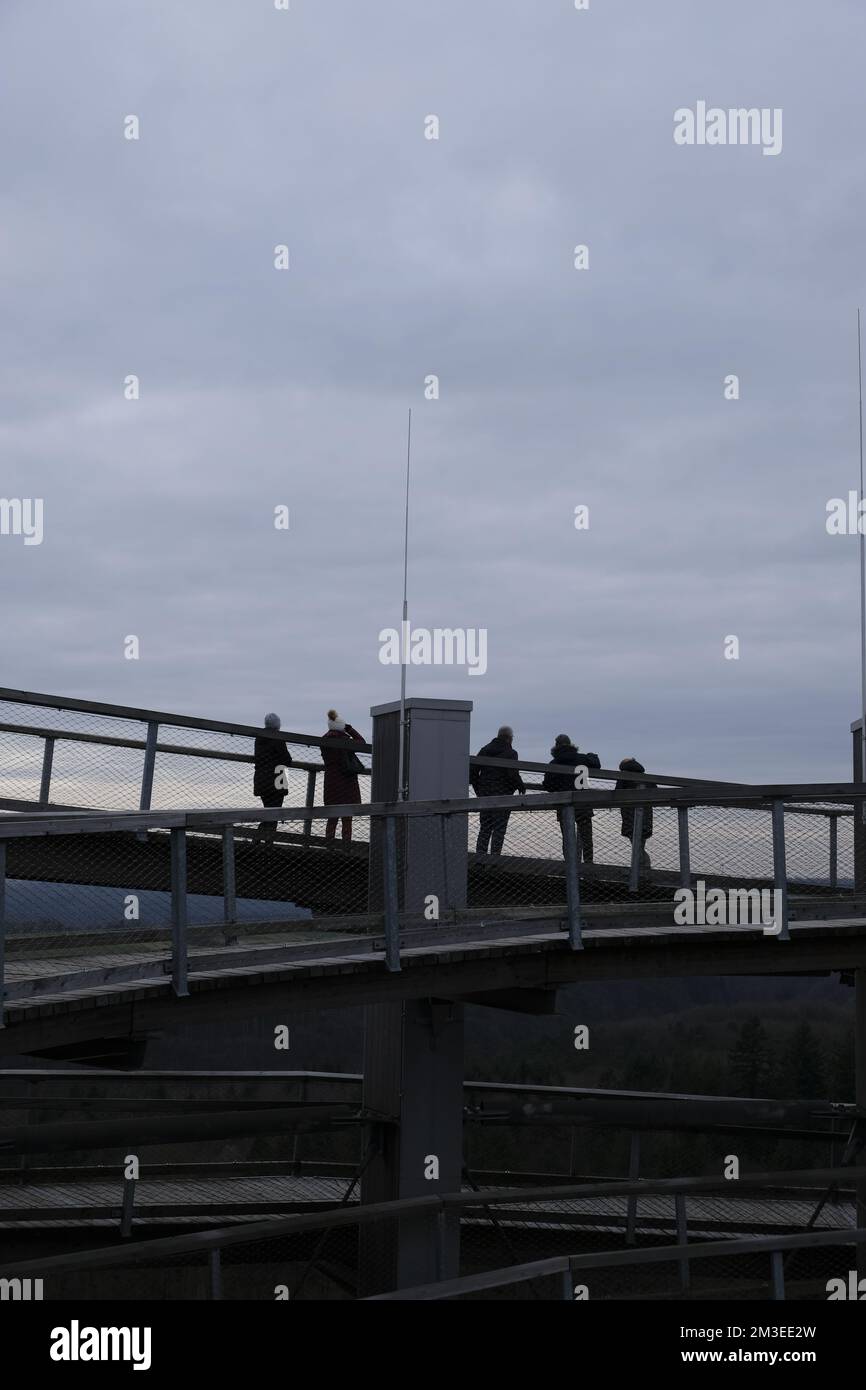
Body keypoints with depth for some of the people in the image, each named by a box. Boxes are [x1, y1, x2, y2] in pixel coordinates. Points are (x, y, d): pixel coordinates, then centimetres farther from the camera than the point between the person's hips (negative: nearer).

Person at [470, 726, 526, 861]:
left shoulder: (484, 750, 9)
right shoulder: (510, 753, -10)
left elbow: (473, 771, 8)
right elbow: (513, 775, -17)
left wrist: (477, 789, 17)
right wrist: (521, 787, 1)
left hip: (484, 794, 5)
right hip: (502, 794, -5)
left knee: (484, 827, 13)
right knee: (499, 828, 0)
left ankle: (479, 854, 8)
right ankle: (494, 856, -2)